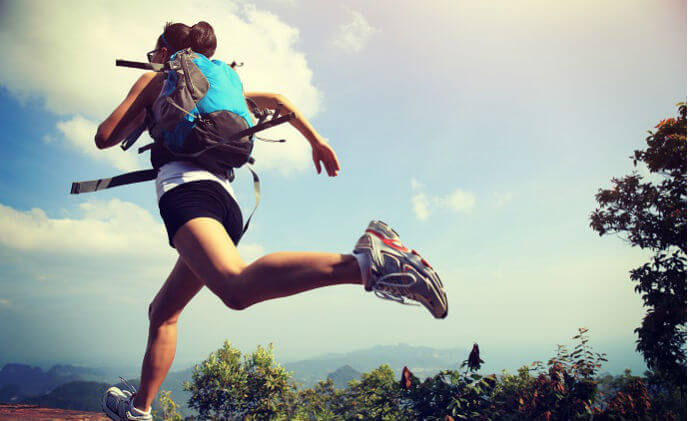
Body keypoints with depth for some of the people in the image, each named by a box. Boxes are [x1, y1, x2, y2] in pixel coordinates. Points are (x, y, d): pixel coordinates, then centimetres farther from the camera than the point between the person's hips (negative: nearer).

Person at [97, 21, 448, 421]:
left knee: (238, 287, -35)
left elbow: (105, 137, 13)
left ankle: (365, 261, -53)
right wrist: (316, 140, 22)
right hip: (227, 199, 8)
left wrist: (139, 116, 32)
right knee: (162, 313, 21)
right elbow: (275, 98, 25)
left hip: (185, 188, -8)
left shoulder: (155, 81, 18)